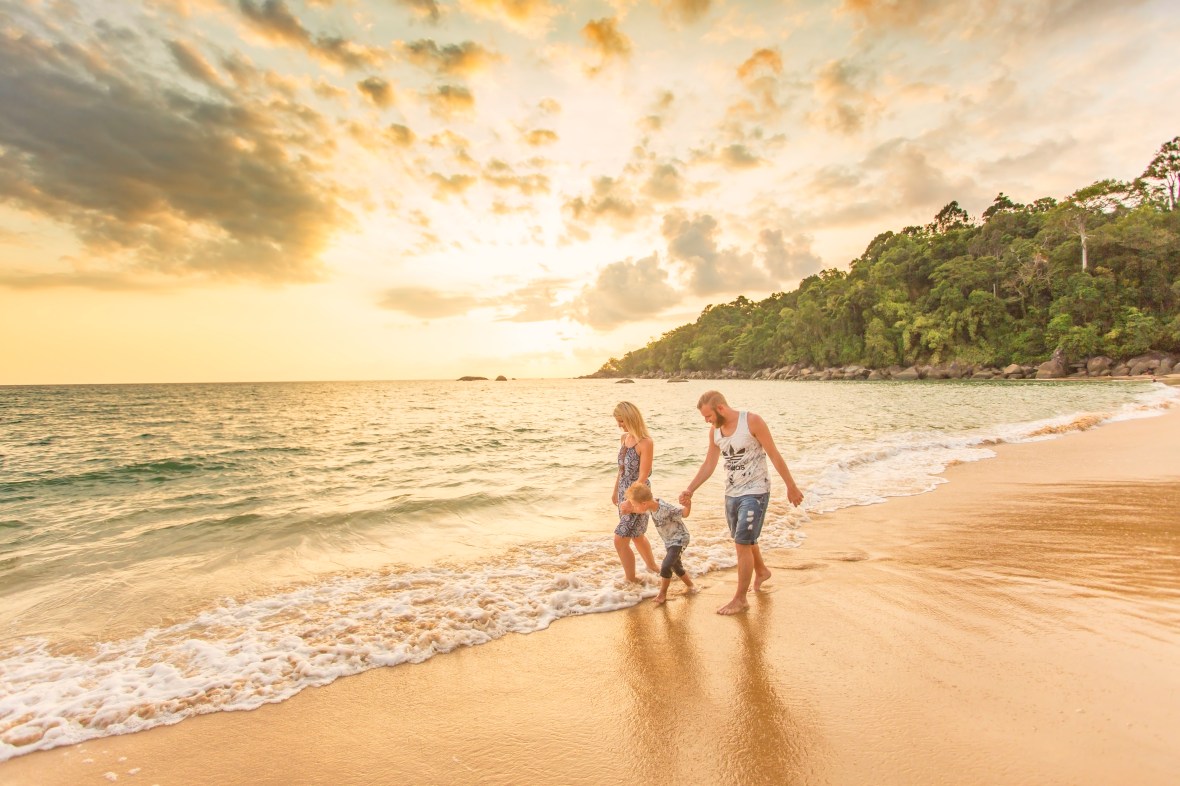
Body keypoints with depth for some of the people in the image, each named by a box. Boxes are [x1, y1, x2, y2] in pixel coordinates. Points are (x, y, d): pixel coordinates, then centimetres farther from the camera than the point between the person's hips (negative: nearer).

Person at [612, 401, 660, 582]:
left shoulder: (645, 443, -21)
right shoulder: (624, 438, 4)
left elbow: (643, 477, -21)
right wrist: (616, 491, 20)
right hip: (624, 492, 8)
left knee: (620, 540, -6)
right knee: (637, 535, 24)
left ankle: (631, 580, 12)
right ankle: (652, 566, 45)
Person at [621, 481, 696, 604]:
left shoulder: (666, 509, -34)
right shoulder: (651, 505, -12)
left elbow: (684, 513, -23)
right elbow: (643, 511, 10)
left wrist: (688, 503, -44)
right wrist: (629, 509, -7)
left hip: (679, 539, -9)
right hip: (669, 541, 9)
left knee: (666, 566, -18)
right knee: (676, 566, 24)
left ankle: (662, 595, 0)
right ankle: (690, 585, 47)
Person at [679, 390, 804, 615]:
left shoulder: (752, 421, -16)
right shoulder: (715, 431, 1)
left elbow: (774, 456, -10)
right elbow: (708, 465, 6)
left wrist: (791, 486, -6)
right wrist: (689, 490, -3)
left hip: (755, 493, -6)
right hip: (731, 494, 7)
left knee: (743, 544, -6)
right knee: (744, 540, 21)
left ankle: (740, 600, 8)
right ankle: (761, 571, 50)